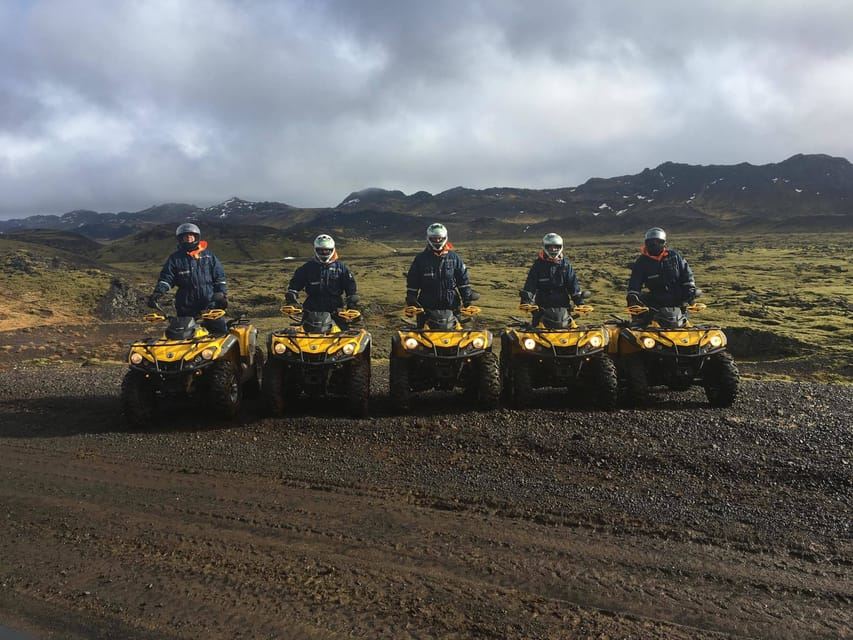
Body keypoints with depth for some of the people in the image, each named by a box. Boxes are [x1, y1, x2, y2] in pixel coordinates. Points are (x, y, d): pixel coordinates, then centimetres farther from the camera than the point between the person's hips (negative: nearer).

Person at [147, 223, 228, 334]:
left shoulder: (208, 255, 10)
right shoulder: (175, 258, 7)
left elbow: (219, 276, 11)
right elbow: (166, 278, 1)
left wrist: (222, 295, 2)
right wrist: (158, 293, -16)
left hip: (210, 303, 1)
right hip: (186, 307, 0)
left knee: (221, 330, -2)